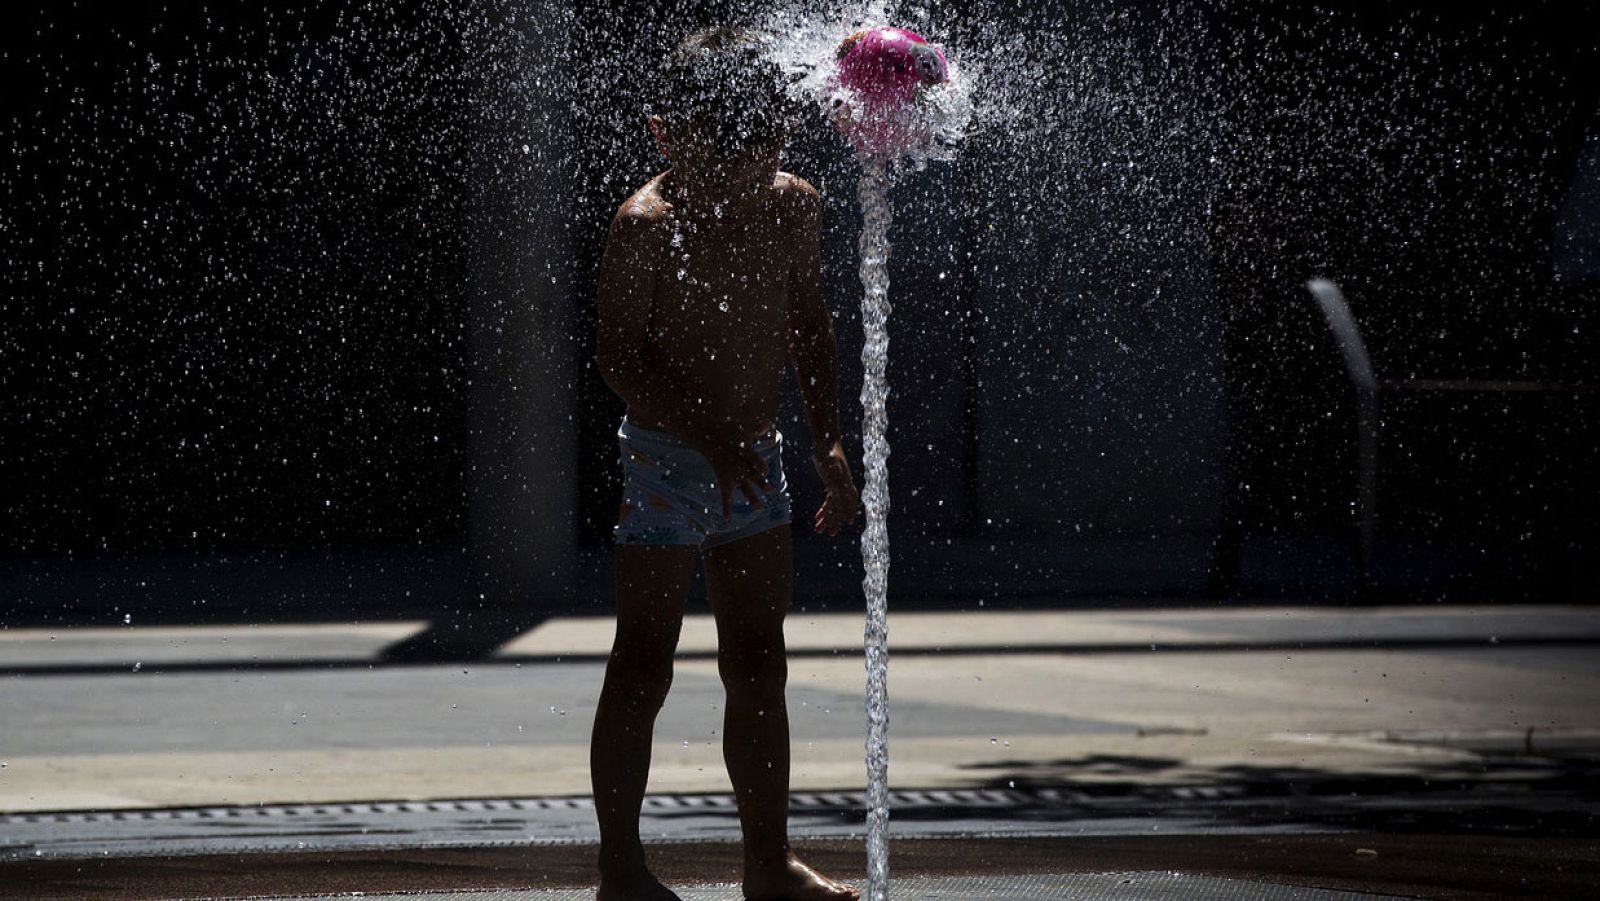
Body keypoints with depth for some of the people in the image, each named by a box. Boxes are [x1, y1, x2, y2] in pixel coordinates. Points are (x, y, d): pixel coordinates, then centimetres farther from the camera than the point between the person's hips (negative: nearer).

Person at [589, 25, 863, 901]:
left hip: (755, 460, 6)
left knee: (760, 670, 10)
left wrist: (827, 441, 6)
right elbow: (620, 354, -14)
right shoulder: (647, 224, -15)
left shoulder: (794, 207, 2)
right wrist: (711, 441, -23)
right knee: (643, 668, -3)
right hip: (664, 458, -6)